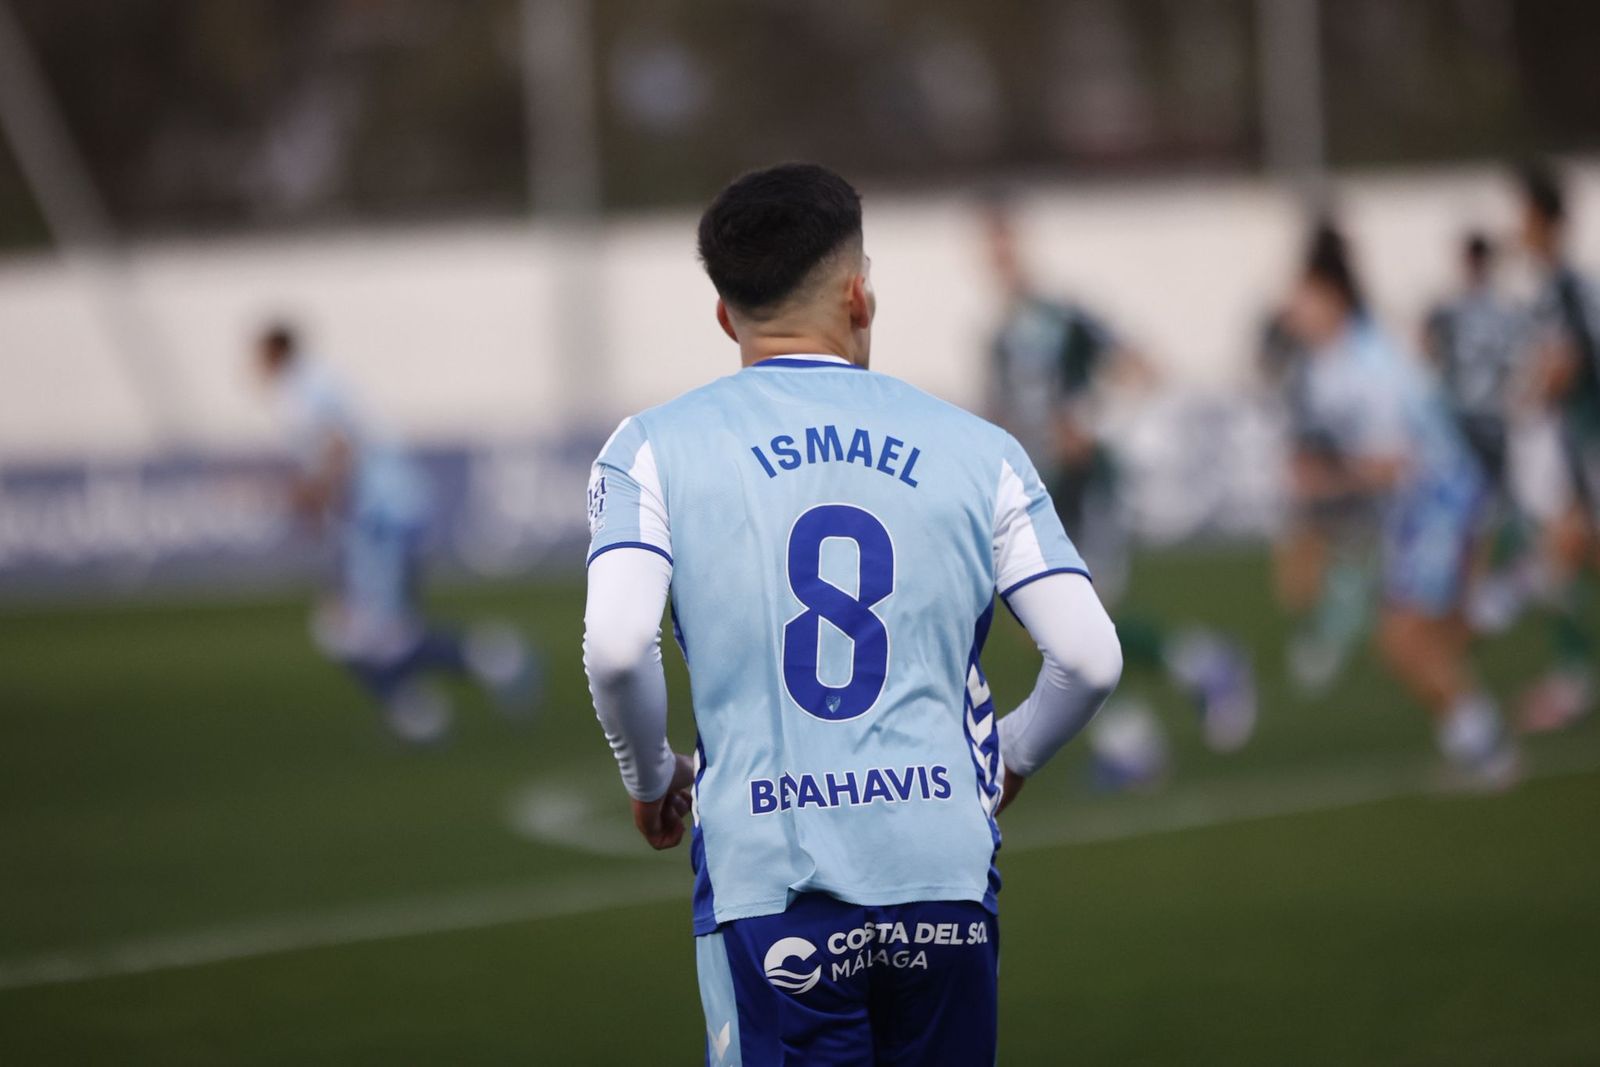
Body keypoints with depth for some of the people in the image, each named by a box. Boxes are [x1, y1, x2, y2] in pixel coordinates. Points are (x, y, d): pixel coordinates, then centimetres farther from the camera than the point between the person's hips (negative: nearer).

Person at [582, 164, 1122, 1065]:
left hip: (771, 881, -2)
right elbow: (1090, 659, 3)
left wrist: (652, 777, 9)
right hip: (947, 879, 2)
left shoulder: (656, 449, 3)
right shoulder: (979, 450, 9)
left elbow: (616, 648, -11)